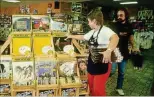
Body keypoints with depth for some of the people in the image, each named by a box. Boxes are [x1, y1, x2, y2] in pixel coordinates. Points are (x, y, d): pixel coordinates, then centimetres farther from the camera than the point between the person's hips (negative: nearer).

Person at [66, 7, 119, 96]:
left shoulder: (105, 30, -20)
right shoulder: (92, 32, 9)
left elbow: (115, 38, -40)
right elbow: (82, 37, 27)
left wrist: (109, 50, -57)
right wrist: (71, 36, 34)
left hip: (102, 65, -9)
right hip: (92, 63, 9)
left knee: (98, 90, -1)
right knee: (92, 88, 20)